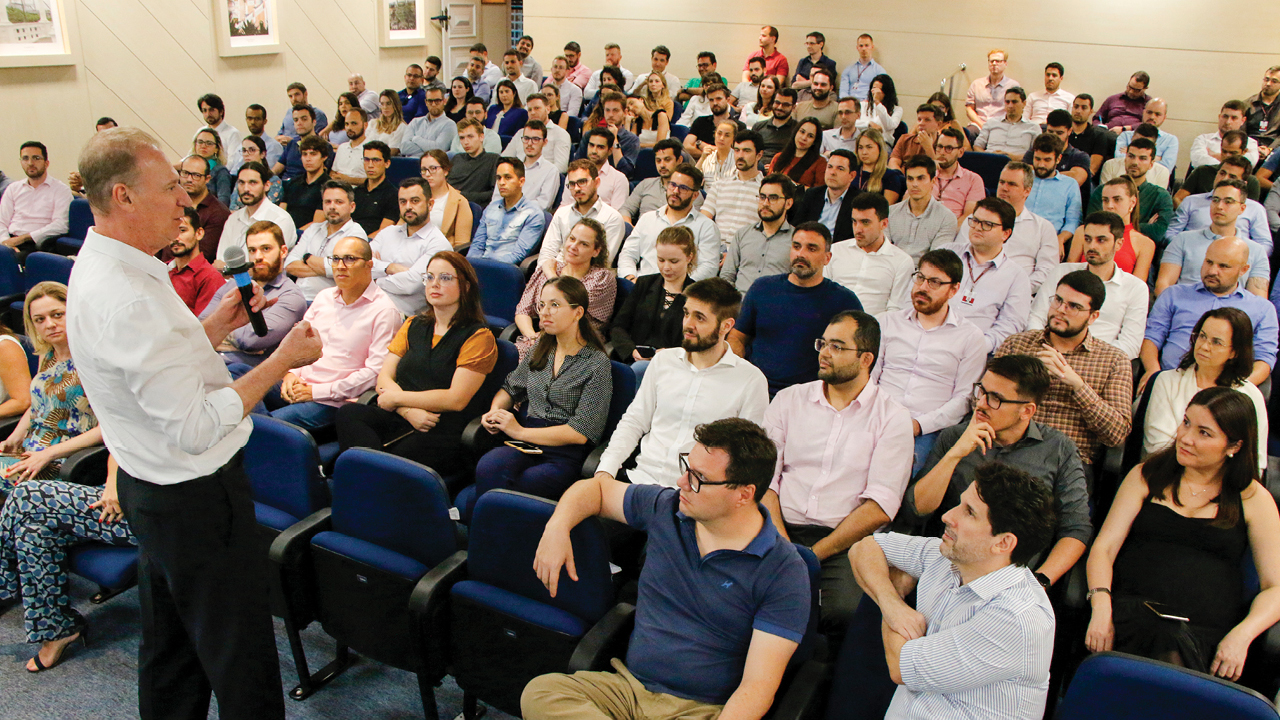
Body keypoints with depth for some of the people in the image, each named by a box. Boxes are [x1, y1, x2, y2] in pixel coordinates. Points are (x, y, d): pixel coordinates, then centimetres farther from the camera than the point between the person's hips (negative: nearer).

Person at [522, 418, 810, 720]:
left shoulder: (784, 571, -10)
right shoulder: (665, 508, 4)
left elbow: (758, 685, -14)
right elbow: (597, 488, 20)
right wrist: (556, 527, 0)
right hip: (627, 685, 7)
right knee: (538, 692, -23)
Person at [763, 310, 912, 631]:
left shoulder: (893, 418, 4)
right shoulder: (788, 400, 13)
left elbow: (879, 508, -5)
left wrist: (812, 555, -11)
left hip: (845, 540, -2)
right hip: (781, 530, 2)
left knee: (843, 611, -31)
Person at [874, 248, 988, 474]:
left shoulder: (971, 337, 10)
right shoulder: (887, 322, 18)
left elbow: (964, 398, 4)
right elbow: (869, 375, 12)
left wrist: (918, 424, -10)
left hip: (927, 430, -2)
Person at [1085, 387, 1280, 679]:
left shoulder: (1252, 499, 12)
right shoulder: (1147, 476, 14)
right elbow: (1104, 547, 6)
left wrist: (1242, 635, -12)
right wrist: (1101, 608, -12)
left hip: (1206, 632, -1)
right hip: (1131, 611, 1)